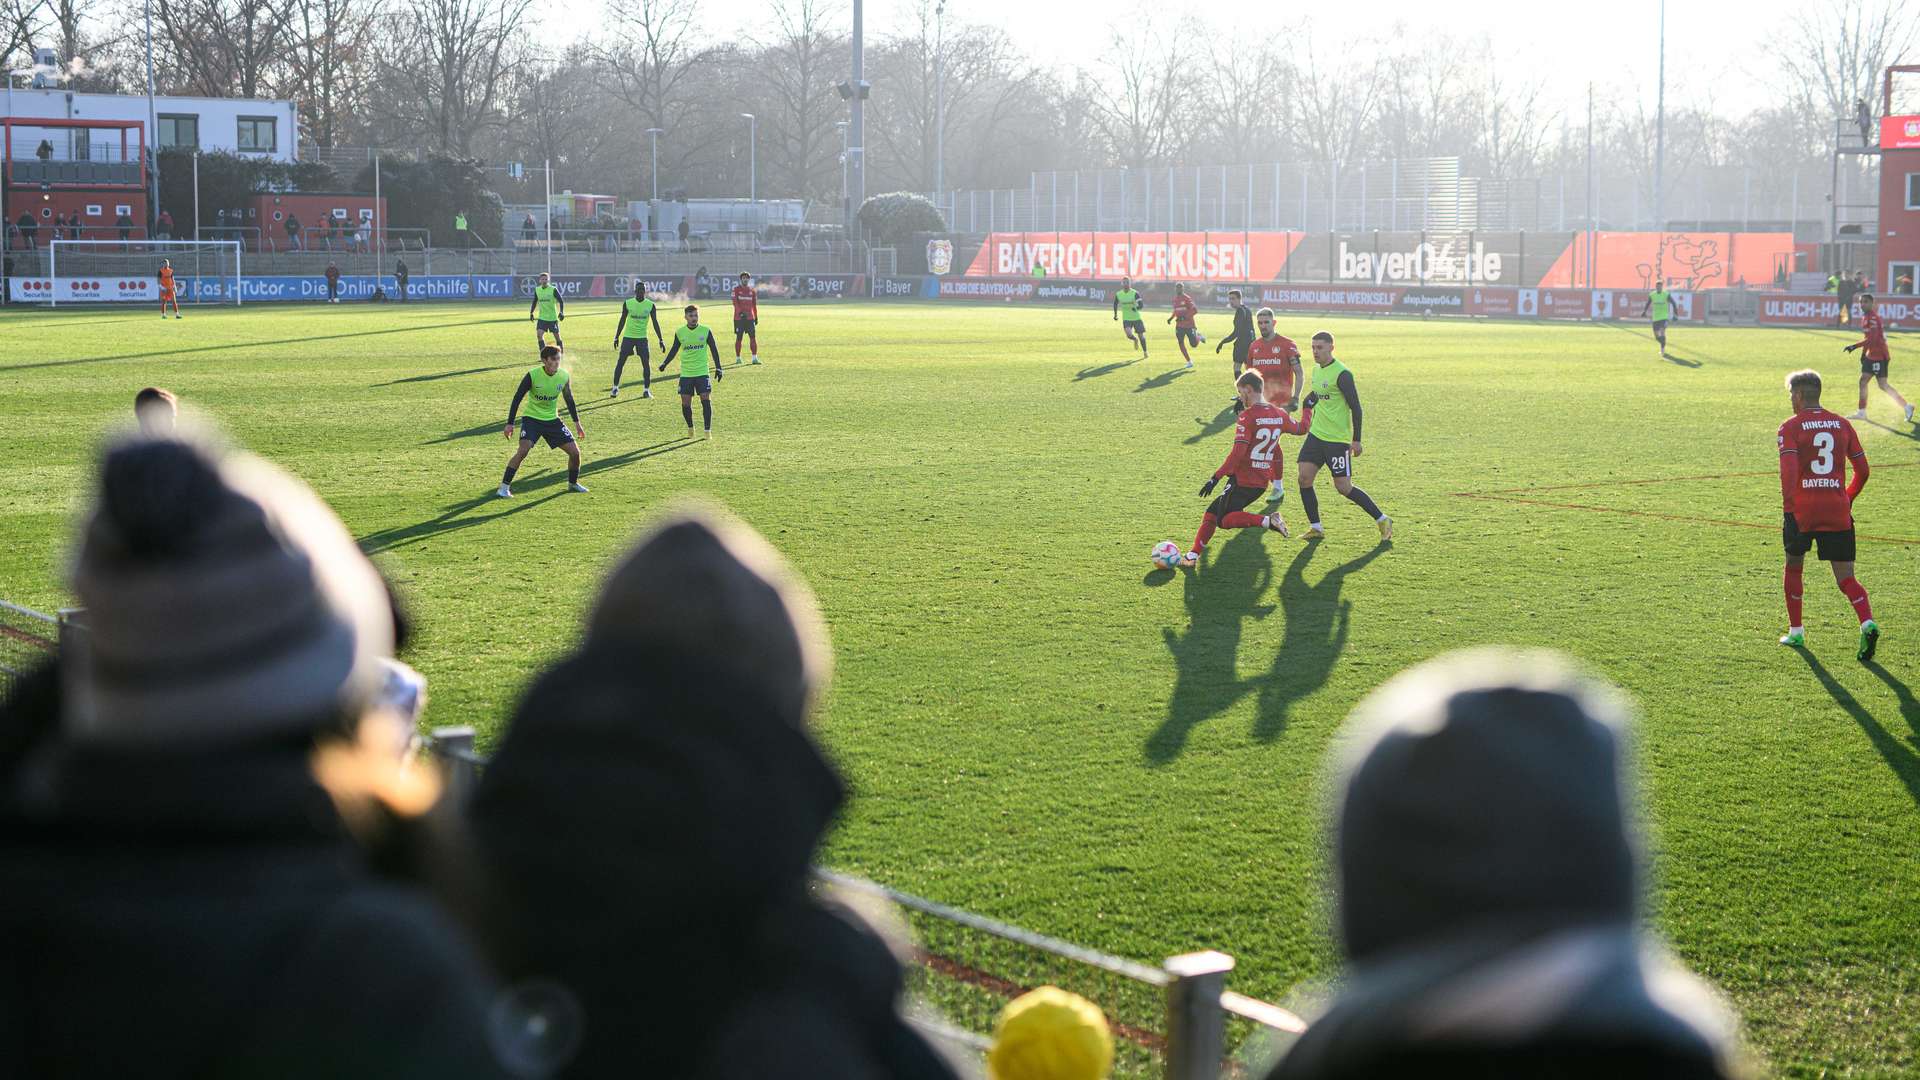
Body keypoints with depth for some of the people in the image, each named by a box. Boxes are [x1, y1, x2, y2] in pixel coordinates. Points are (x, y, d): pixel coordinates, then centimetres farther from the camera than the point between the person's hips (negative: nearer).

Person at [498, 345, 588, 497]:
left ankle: (573, 483, 24)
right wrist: (510, 423, -14)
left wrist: (577, 422, 12)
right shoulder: (532, 375, -21)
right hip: (532, 418, -4)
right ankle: (504, 487, -17)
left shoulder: (564, 376, -9)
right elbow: (517, 398, -12)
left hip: (552, 419, 4)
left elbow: (569, 399, 9)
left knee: (575, 452, -1)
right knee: (522, 450, -26)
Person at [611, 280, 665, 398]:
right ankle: (615, 388, 9)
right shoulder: (627, 303, -3)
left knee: (646, 363, -6)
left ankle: (646, 389, 5)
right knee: (620, 362, -1)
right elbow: (622, 321, 5)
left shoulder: (651, 305, -3)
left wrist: (661, 340, -2)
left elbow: (655, 323, 1)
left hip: (642, 337, 0)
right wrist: (616, 337, 4)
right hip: (628, 336, 0)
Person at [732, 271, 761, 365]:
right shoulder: (736, 289, -2)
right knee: (738, 338, 3)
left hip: (750, 317, 3)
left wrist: (756, 317, 14)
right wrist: (741, 312, -28)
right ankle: (738, 358, 13)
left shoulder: (752, 291, 10)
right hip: (739, 317, -3)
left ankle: (754, 357, -4)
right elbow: (735, 302, -13)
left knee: (752, 337, -4)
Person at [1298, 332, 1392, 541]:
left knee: (1343, 487, -4)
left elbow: (1355, 407, -15)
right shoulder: (1317, 369, 9)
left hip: (1338, 439, -8)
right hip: (1316, 435, 8)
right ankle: (1315, 527, 8)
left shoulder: (1341, 374, -16)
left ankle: (1382, 520, 10)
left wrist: (1356, 440, -16)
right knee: (1304, 478, -3)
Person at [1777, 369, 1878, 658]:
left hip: (1802, 511, -3)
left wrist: (1788, 510, -17)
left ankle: (1796, 631, 24)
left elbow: (1789, 470, -16)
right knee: (1845, 578, 5)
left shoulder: (1791, 427, -3)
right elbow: (1862, 470, 11)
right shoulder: (1842, 424, 10)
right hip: (1838, 513, 3)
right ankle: (1867, 623, -21)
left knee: (1793, 566, 20)